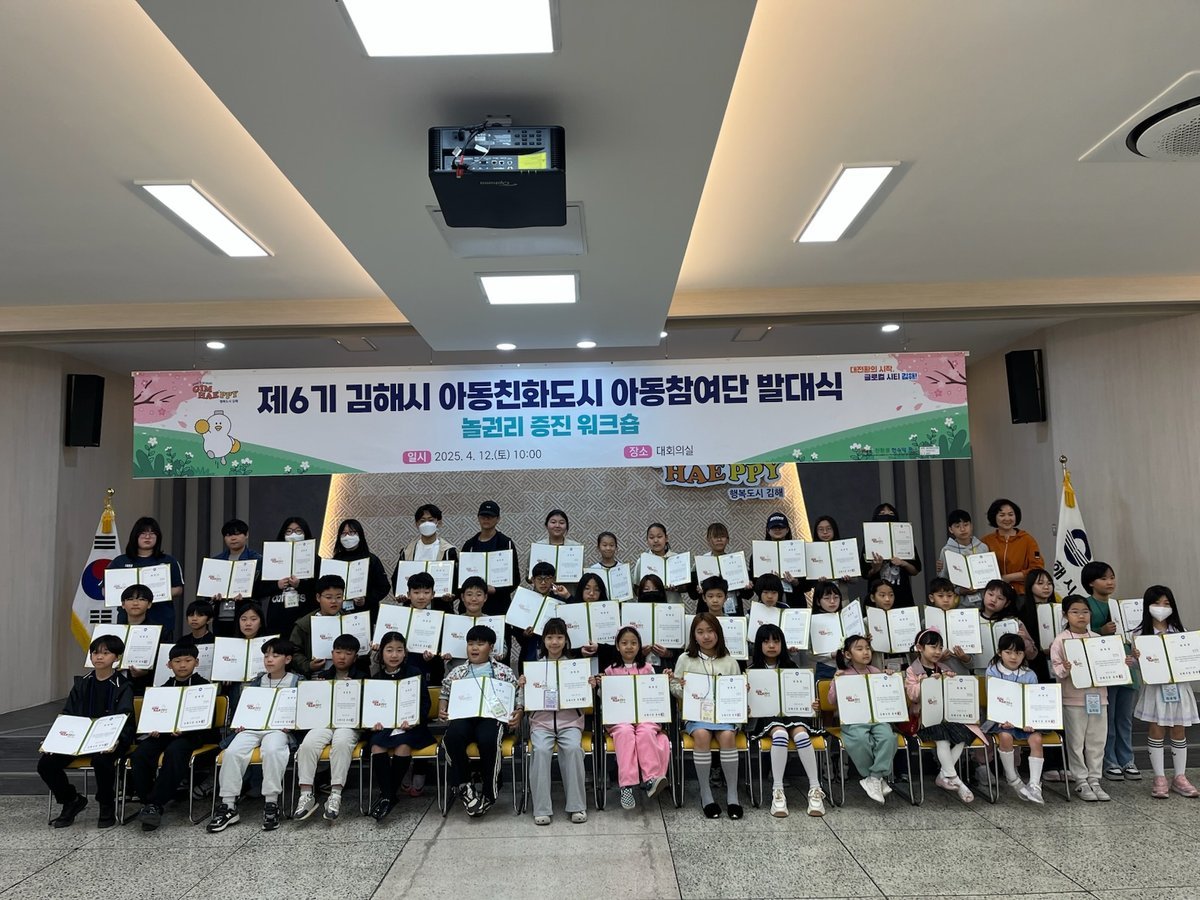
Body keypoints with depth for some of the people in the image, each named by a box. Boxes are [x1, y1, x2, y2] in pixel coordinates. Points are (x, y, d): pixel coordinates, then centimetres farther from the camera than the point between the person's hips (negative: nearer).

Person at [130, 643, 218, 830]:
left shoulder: (204, 686, 7)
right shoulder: (164, 688, 21)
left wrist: (185, 729, -18)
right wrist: (153, 729, -8)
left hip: (193, 735, -5)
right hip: (163, 733, 5)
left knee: (173, 752, -36)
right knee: (138, 755, -25)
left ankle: (155, 804, -30)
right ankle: (147, 801, -16)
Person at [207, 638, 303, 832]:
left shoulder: (296, 682, 7)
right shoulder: (257, 682, 20)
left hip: (279, 729, -4)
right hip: (252, 727, 4)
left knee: (271, 750, -37)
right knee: (232, 752, -25)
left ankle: (271, 803, -27)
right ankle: (228, 806, -18)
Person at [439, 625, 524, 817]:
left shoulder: (503, 671, 15)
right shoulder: (457, 672, 21)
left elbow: (519, 695, 14)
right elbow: (445, 694, 27)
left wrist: (518, 713, -4)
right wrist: (441, 711, 7)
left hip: (491, 716, -2)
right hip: (463, 716, 2)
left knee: (488, 740, -37)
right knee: (452, 736, -35)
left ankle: (489, 793, -15)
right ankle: (464, 784, -13)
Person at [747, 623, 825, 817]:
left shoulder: (790, 667, 12)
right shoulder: (753, 670, 6)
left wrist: (813, 707, -11)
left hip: (792, 713, 2)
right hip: (765, 716, -2)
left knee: (801, 734, -32)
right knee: (780, 733, -35)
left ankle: (815, 789, -28)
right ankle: (777, 791, -34)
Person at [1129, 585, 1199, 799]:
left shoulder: (1178, 632, 6)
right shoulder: (1140, 634, -4)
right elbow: (1141, 665, -5)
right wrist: (1137, 657, -25)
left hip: (1178, 687, 3)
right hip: (1155, 687, -3)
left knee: (1179, 732, 9)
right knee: (1156, 731, 0)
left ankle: (1180, 778, 19)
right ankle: (1160, 779, 9)